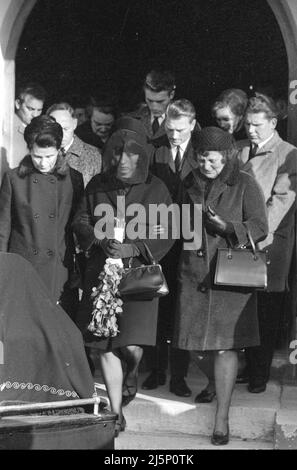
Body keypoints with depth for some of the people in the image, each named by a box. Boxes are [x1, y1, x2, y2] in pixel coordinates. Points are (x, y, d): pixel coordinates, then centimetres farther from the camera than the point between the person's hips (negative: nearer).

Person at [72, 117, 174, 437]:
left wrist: (133, 248, -17)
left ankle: (132, 374, 29)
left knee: (131, 346, -10)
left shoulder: (155, 189, -2)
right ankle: (116, 413, 15)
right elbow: (80, 221, 7)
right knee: (105, 347, 2)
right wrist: (100, 240, -12)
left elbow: (166, 235, -4)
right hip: (101, 275, 2)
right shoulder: (97, 186, 5)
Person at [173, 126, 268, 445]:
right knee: (195, 342, 7)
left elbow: (260, 227, -6)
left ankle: (222, 419, -4)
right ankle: (214, 385, 37)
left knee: (224, 345, -9)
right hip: (194, 273, 4)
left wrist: (227, 226, -19)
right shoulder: (190, 184, 12)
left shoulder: (244, 185, -1)